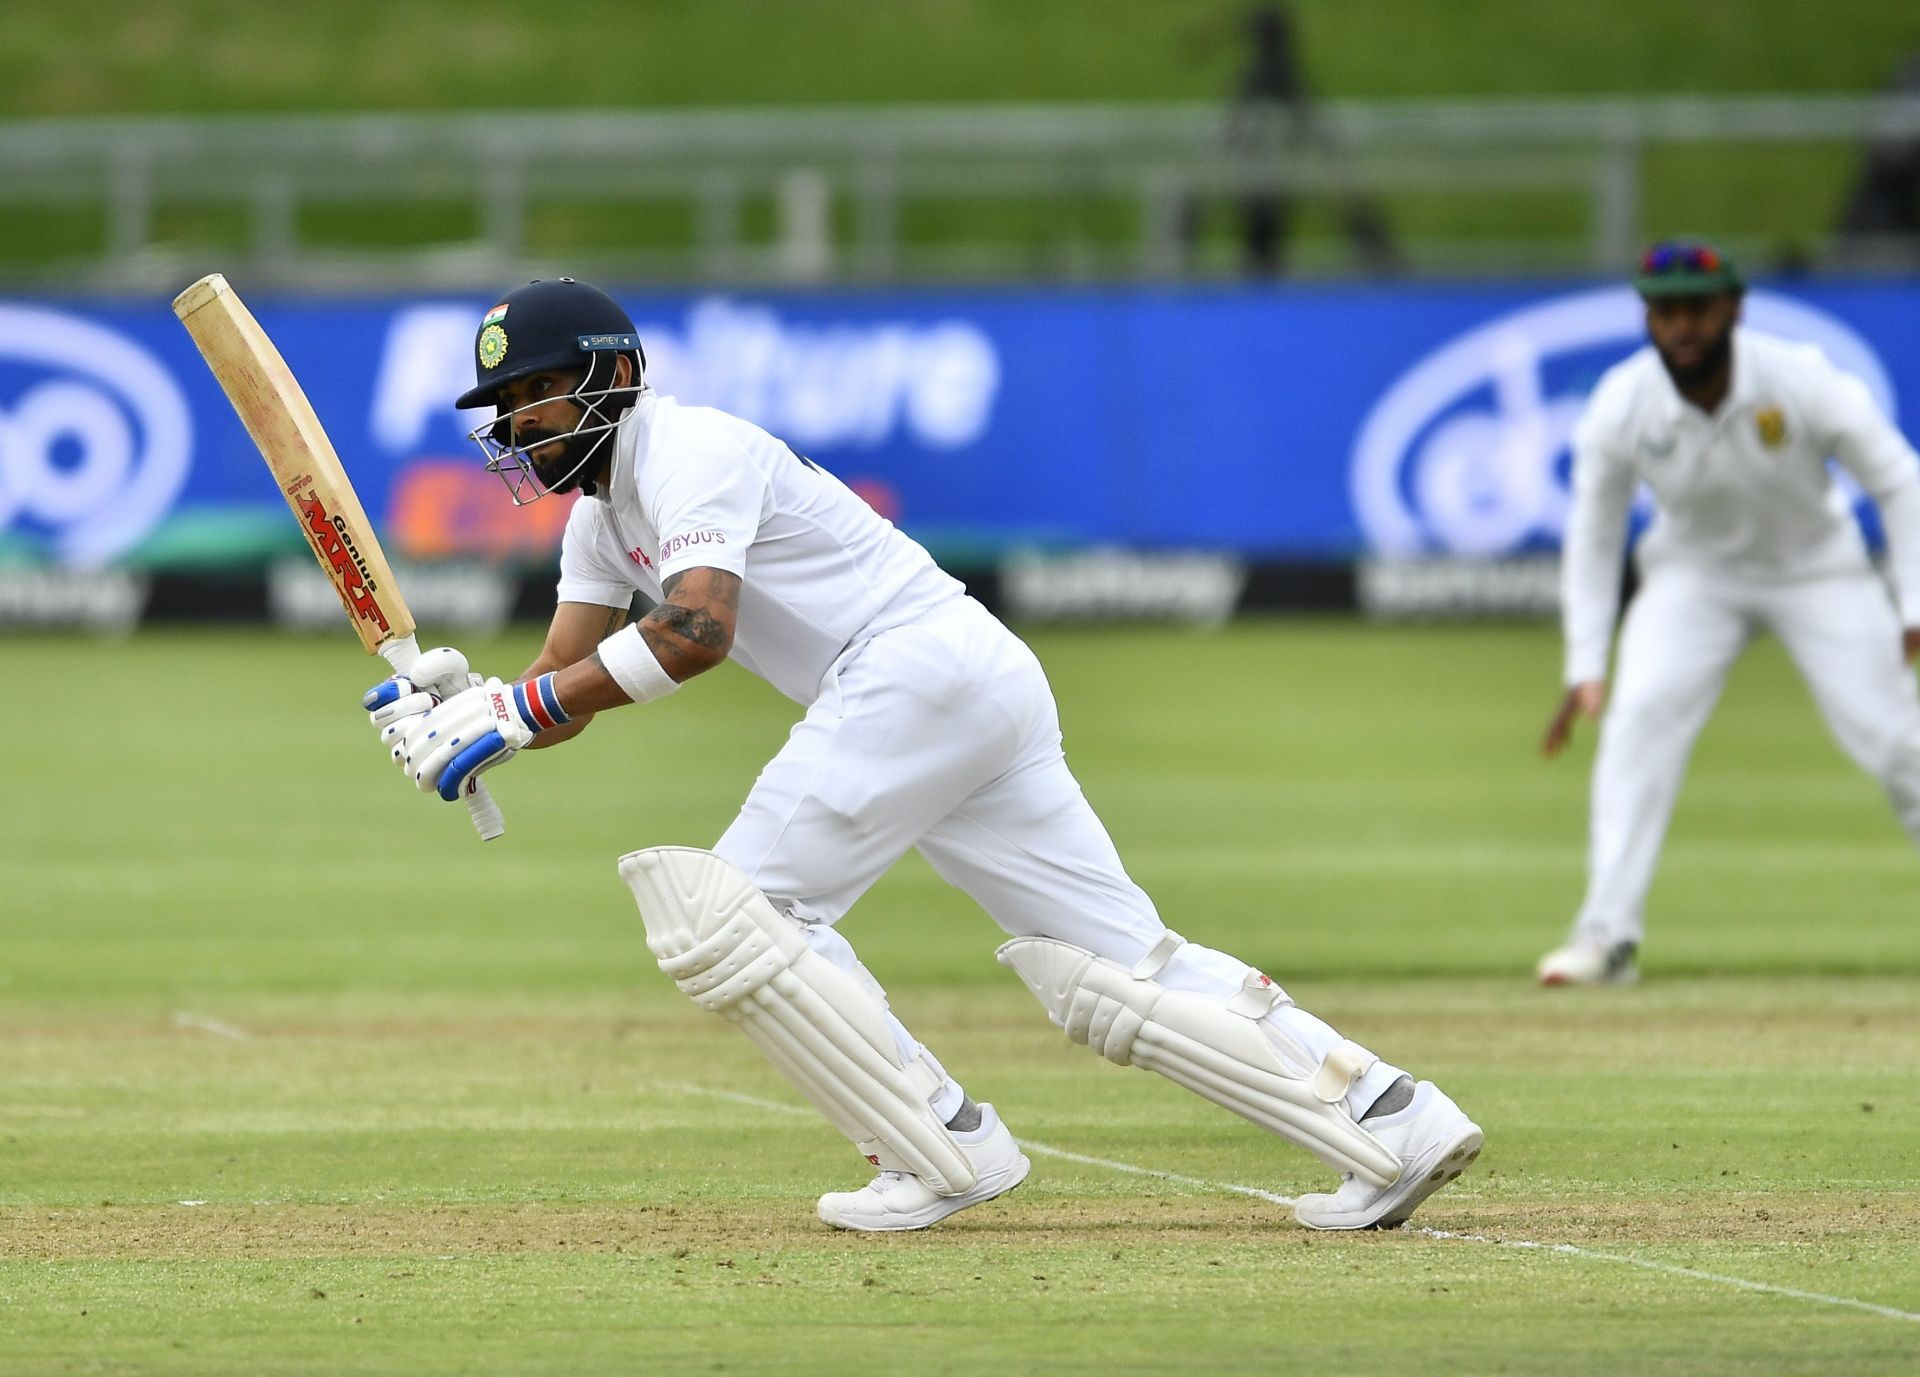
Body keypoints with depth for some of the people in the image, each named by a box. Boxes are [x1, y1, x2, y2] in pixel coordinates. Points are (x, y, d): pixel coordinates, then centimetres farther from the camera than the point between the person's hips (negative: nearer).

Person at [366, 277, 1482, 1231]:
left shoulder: (687, 451, -9)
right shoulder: (605, 512, 21)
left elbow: (696, 632, -25)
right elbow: (562, 692, 15)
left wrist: (513, 712, -24)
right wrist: (457, 707, -6)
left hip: (921, 663, -10)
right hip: (988, 687, 10)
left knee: (734, 907, -9)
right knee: (1123, 969, 4)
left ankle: (948, 1151, -9)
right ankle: (1388, 1118, 0)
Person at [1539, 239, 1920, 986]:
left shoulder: (1802, 382, -26)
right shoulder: (1621, 406, -20)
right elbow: (1593, 536, -7)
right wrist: (1585, 670, -12)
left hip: (1816, 567, -1)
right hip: (1694, 574, 1)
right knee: (1640, 719, -21)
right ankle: (1607, 934, -18)